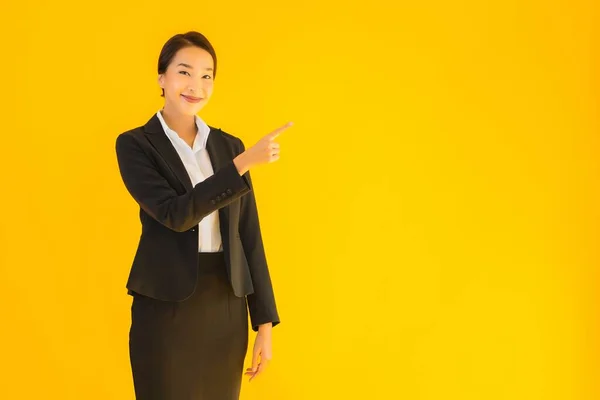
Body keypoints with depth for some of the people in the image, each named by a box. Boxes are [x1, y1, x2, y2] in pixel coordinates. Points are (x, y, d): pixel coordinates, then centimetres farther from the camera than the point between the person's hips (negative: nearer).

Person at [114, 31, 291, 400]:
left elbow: (248, 236, 7)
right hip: (167, 304, -4)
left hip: (226, 305, 4)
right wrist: (244, 163, -23)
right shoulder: (135, 144, -4)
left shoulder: (229, 145, 8)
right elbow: (176, 214, -19)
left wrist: (264, 321, 3)